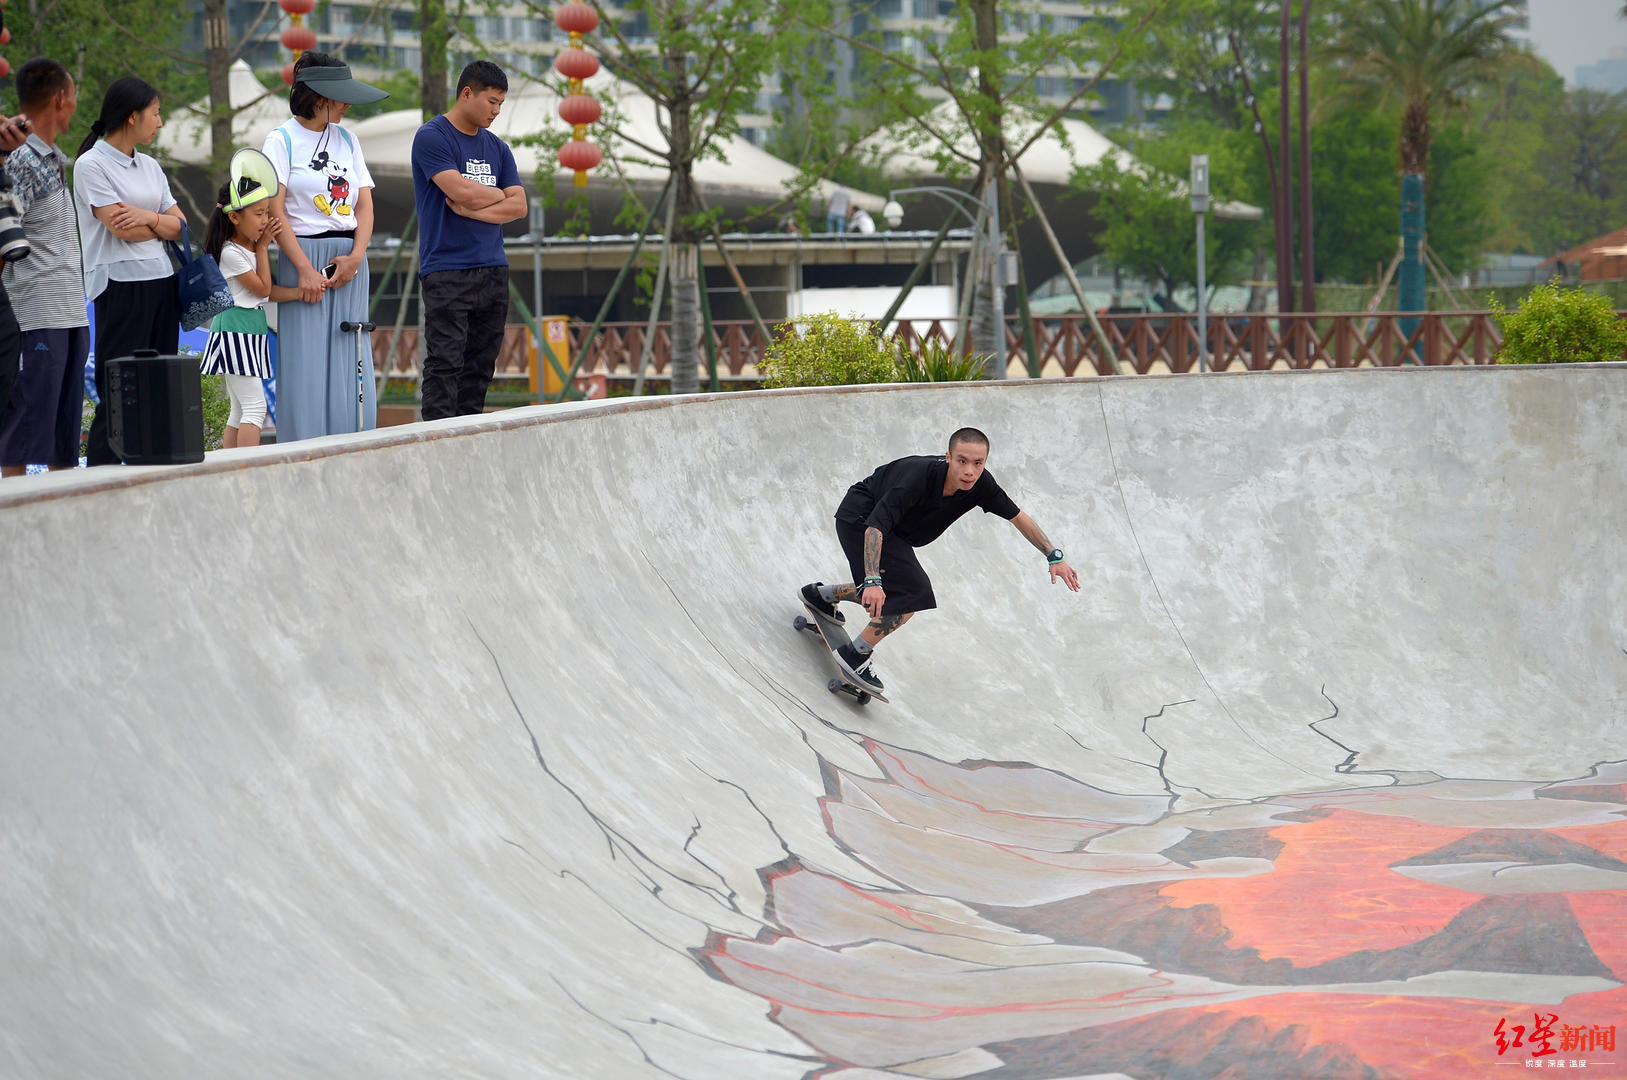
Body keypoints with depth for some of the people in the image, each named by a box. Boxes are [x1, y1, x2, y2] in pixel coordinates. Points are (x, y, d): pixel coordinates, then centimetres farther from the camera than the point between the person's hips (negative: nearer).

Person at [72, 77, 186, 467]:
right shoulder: (91, 165, -6)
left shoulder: (149, 167, 16)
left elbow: (179, 225, 10)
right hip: (121, 284, -7)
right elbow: (122, 229, -14)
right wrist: (164, 223, 2)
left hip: (161, 281, 7)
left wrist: (149, 218, -11)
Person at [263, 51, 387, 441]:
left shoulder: (347, 139, 13)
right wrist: (305, 269, -15)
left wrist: (356, 256, -6)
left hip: (349, 259, 5)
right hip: (304, 256, -5)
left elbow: (364, 205, 10)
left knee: (349, 366, 2)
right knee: (306, 365, -7)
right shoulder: (283, 140, -2)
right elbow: (274, 212, -8)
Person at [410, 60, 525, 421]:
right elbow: (461, 191, -16)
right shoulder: (432, 138, -4)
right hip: (447, 270, -7)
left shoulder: (497, 148, 17)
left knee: (480, 365, 6)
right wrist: (498, 196, 2)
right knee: (445, 364, -10)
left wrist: (473, 210, -8)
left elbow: (518, 206, 8)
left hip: (493, 269, 7)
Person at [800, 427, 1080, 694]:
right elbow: (875, 527, -37)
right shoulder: (919, 477, -38)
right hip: (860, 518, -8)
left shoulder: (980, 484, -20)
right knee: (914, 593, -19)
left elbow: (1018, 517, -6)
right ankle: (856, 654, -6)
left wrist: (1055, 557, -10)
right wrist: (872, 581, -43)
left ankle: (821, 595, 46)